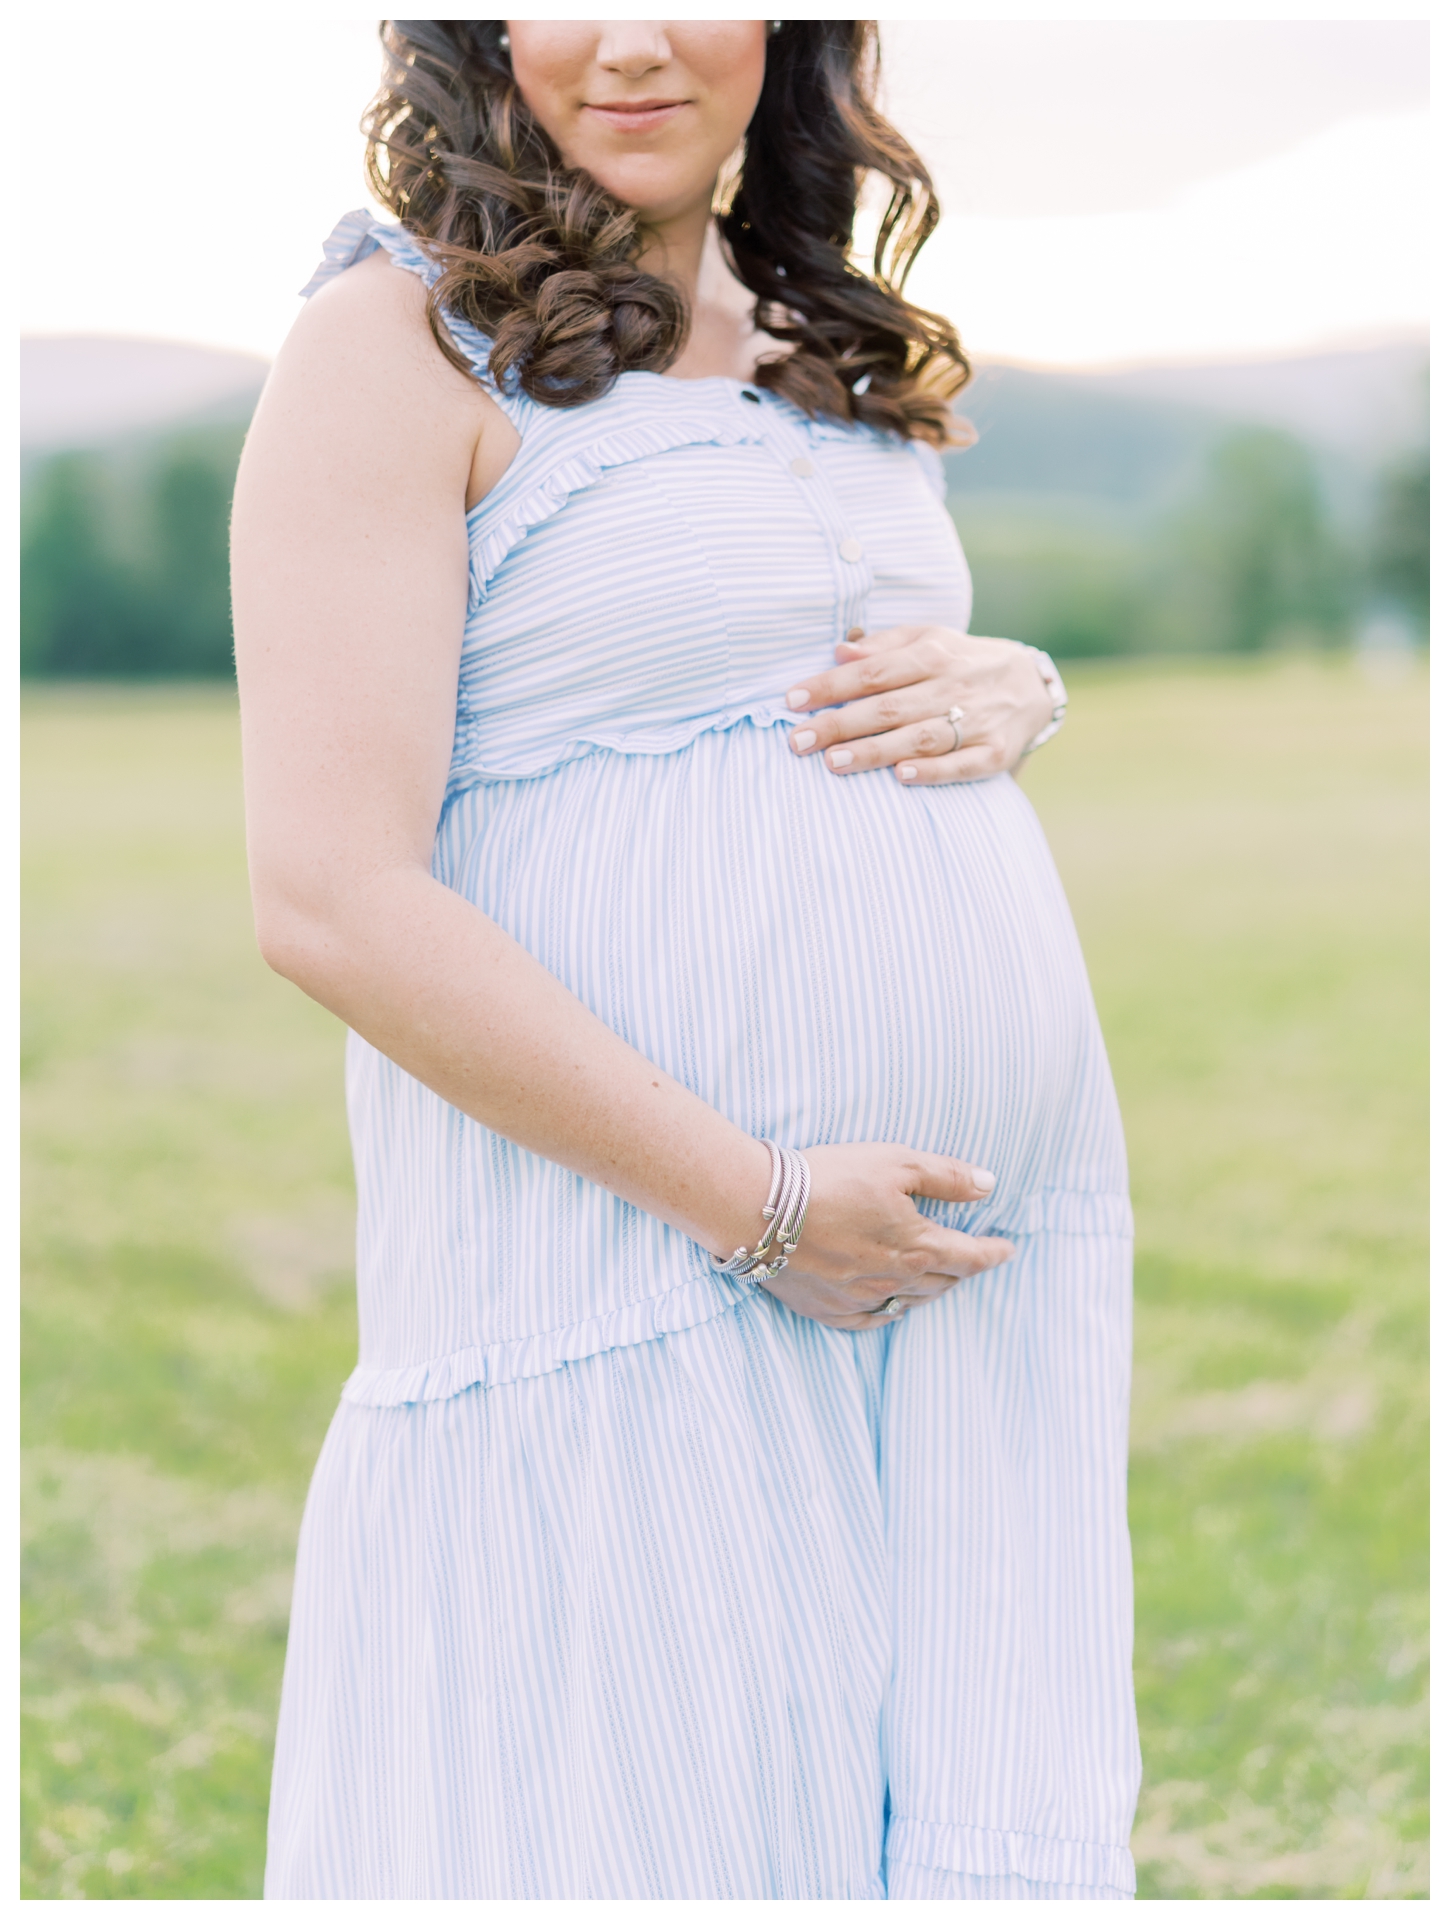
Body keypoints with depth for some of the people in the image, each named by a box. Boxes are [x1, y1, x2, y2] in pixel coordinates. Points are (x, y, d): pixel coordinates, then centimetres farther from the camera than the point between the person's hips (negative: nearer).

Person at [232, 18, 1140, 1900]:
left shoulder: (828, 339, 15)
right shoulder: (400, 339, -7)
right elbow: (333, 893, -16)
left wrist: (1014, 684, 1)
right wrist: (759, 1202, -17)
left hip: (998, 1229, 7)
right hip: (637, 1237, -6)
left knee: (974, 1819, 9)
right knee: (658, 1814, 1)